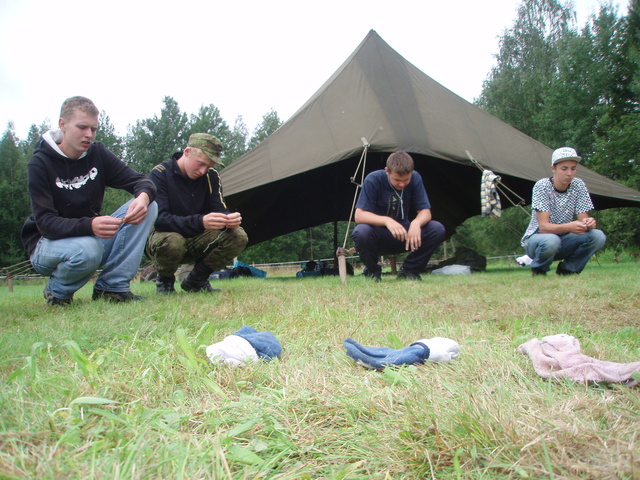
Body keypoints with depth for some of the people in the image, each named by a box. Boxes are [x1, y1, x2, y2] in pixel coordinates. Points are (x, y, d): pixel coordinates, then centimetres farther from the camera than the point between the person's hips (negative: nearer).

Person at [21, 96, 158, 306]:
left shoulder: (97, 153, -1)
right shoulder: (40, 163, -14)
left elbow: (141, 181, -7)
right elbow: (45, 222, -23)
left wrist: (143, 196, -33)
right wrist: (90, 225, -43)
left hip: (94, 236, 5)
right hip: (48, 244, -5)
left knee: (148, 207, -16)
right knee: (86, 249, -41)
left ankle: (112, 287, -15)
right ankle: (57, 291, -5)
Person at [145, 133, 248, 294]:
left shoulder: (211, 176, -2)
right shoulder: (160, 175, -17)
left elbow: (220, 209, -5)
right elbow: (159, 219, -28)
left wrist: (229, 219, -32)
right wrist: (200, 222, -43)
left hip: (196, 242, 5)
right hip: (164, 236, -4)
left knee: (238, 237, -19)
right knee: (172, 242, -41)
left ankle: (196, 280, 0)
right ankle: (164, 280, -4)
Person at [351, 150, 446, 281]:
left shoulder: (415, 179, -9)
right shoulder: (373, 180, -18)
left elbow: (425, 211, -9)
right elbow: (359, 215, -23)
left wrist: (416, 223, -33)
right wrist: (387, 221, -40)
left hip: (403, 236, 3)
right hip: (379, 239, -3)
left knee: (437, 229, -21)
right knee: (361, 232, -37)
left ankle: (408, 271, -1)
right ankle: (372, 272, -5)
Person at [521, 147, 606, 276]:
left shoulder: (579, 186, -4)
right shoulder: (542, 186, -18)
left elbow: (583, 219, -7)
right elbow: (544, 226, -24)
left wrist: (588, 223, -32)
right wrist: (569, 227, -42)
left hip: (563, 240, 4)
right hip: (538, 238, -4)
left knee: (598, 236, -19)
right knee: (551, 241, -37)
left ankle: (567, 268, 2)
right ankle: (538, 269, -5)